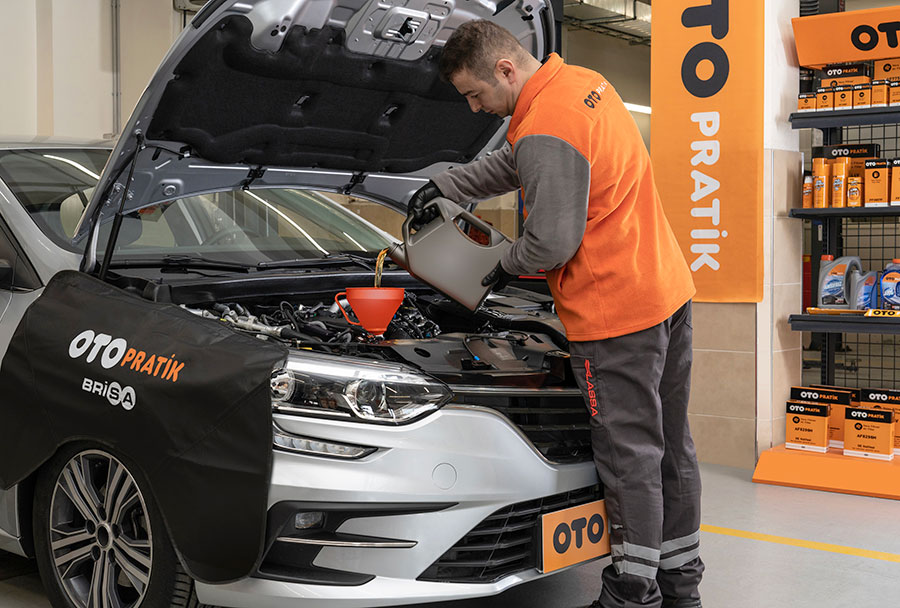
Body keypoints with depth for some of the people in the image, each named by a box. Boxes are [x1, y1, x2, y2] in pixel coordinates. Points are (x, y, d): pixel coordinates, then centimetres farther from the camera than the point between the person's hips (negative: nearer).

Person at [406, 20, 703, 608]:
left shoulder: (543, 131, -21)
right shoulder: (584, 83, 11)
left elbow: (553, 242, -20)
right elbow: (514, 165, 26)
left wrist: (508, 266, 0)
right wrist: (445, 185, 27)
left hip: (615, 312, -10)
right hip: (668, 290, 10)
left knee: (630, 454, 1)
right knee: (670, 445, 16)